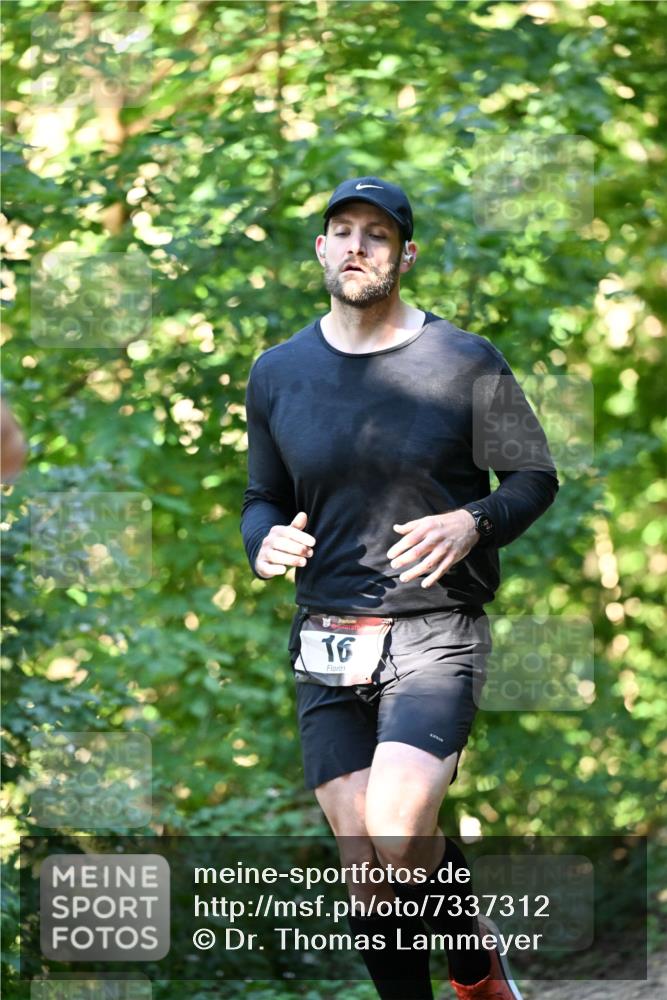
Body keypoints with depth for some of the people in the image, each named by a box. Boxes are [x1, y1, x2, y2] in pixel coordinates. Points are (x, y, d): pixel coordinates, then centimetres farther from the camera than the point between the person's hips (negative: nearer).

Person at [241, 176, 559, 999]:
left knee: (397, 831, -23)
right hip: (327, 645, 4)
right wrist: (265, 542, -6)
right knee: (364, 869, 1)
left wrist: (473, 523, -16)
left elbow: (535, 476, 5)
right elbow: (263, 497, 18)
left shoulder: (466, 364, -2)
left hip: (436, 632, -4)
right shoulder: (278, 374, 8)